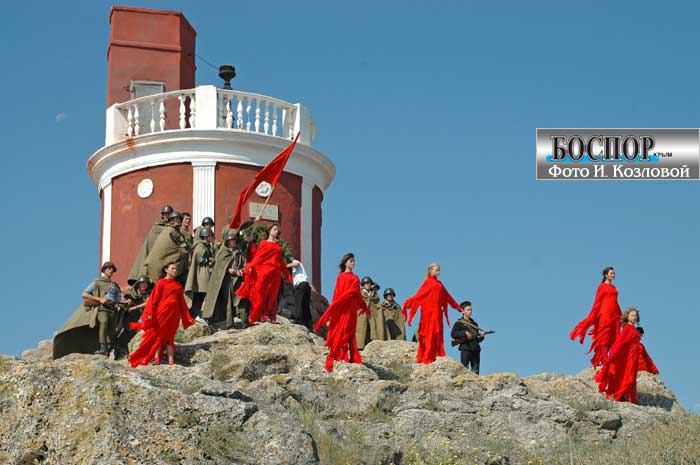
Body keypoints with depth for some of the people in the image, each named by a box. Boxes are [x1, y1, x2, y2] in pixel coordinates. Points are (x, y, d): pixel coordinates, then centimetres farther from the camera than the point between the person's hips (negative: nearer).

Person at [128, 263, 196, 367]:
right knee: (159, 334, -4)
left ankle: (171, 359, -1)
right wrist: (151, 314, -12)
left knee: (169, 336, 4)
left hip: (174, 314, 5)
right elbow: (154, 299, -4)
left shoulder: (178, 285, 16)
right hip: (162, 311, -5)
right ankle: (156, 358, -5)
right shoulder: (161, 283, 0)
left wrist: (188, 318, 14)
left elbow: (182, 302, 17)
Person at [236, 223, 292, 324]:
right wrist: (250, 267, -14)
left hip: (275, 274, 4)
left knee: (272, 296, 1)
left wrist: (286, 274, 20)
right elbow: (258, 257, -1)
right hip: (265, 272, -4)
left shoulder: (278, 246, 19)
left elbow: (281, 261, 22)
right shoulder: (264, 243, 8)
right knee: (261, 294, -8)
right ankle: (262, 316, -8)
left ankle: (271, 317, 0)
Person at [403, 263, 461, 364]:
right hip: (429, 311, -7)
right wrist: (409, 302, -23)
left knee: (436, 333, 3)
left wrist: (458, 307, 28)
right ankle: (426, 357, -9)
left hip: (437, 311, 7)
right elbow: (419, 295, -10)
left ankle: (432, 355, 5)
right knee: (429, 332, -10)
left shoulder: (439, 284, 17)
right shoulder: (428, 282, -3)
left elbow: (447, 297, 24)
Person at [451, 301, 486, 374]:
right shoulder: (459, 322, 5)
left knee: (475, 370, 1)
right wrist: (465, 333, -15)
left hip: (475, 348, 6)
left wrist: (481, 336, 2)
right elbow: (453, 334, -7)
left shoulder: (474, 323, 22)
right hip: (465, 348, -6)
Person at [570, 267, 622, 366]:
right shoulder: (602, 286, 1)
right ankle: (602, 361, -10)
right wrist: (593, 316, -11)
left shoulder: (614, 288, 19)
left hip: (614, 315, 6)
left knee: (613, 339, 1)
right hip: (605, 313, -6)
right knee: (604, 337, -9)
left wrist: (621, 316, 18)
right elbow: (597, 302, -4)